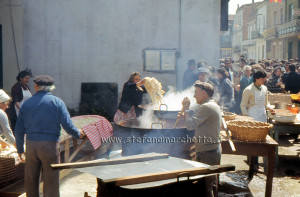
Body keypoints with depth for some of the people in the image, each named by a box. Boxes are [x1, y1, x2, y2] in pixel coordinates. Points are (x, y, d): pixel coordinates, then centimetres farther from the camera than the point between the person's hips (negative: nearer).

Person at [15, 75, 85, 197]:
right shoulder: (57, 102, -1)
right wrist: (78, 134, 12)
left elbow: (19, 130, 9)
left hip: (31, 145, 3)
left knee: (31, 181, 15)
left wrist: (20, 149, 21)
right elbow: (67, 125, -7)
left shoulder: (26, 103, 8)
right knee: (50, 182, 3)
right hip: (50, 145, -3)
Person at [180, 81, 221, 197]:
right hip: (215, 149, 11)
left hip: (206, 153, -11)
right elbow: (197, 125, 21)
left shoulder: (206, 107, -17)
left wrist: (186, 109, -7)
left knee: (205, 186, -6)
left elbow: (190, 125, -20)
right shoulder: (214, 105, 17)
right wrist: (185, 116, 10)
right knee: (212, 184, 19)